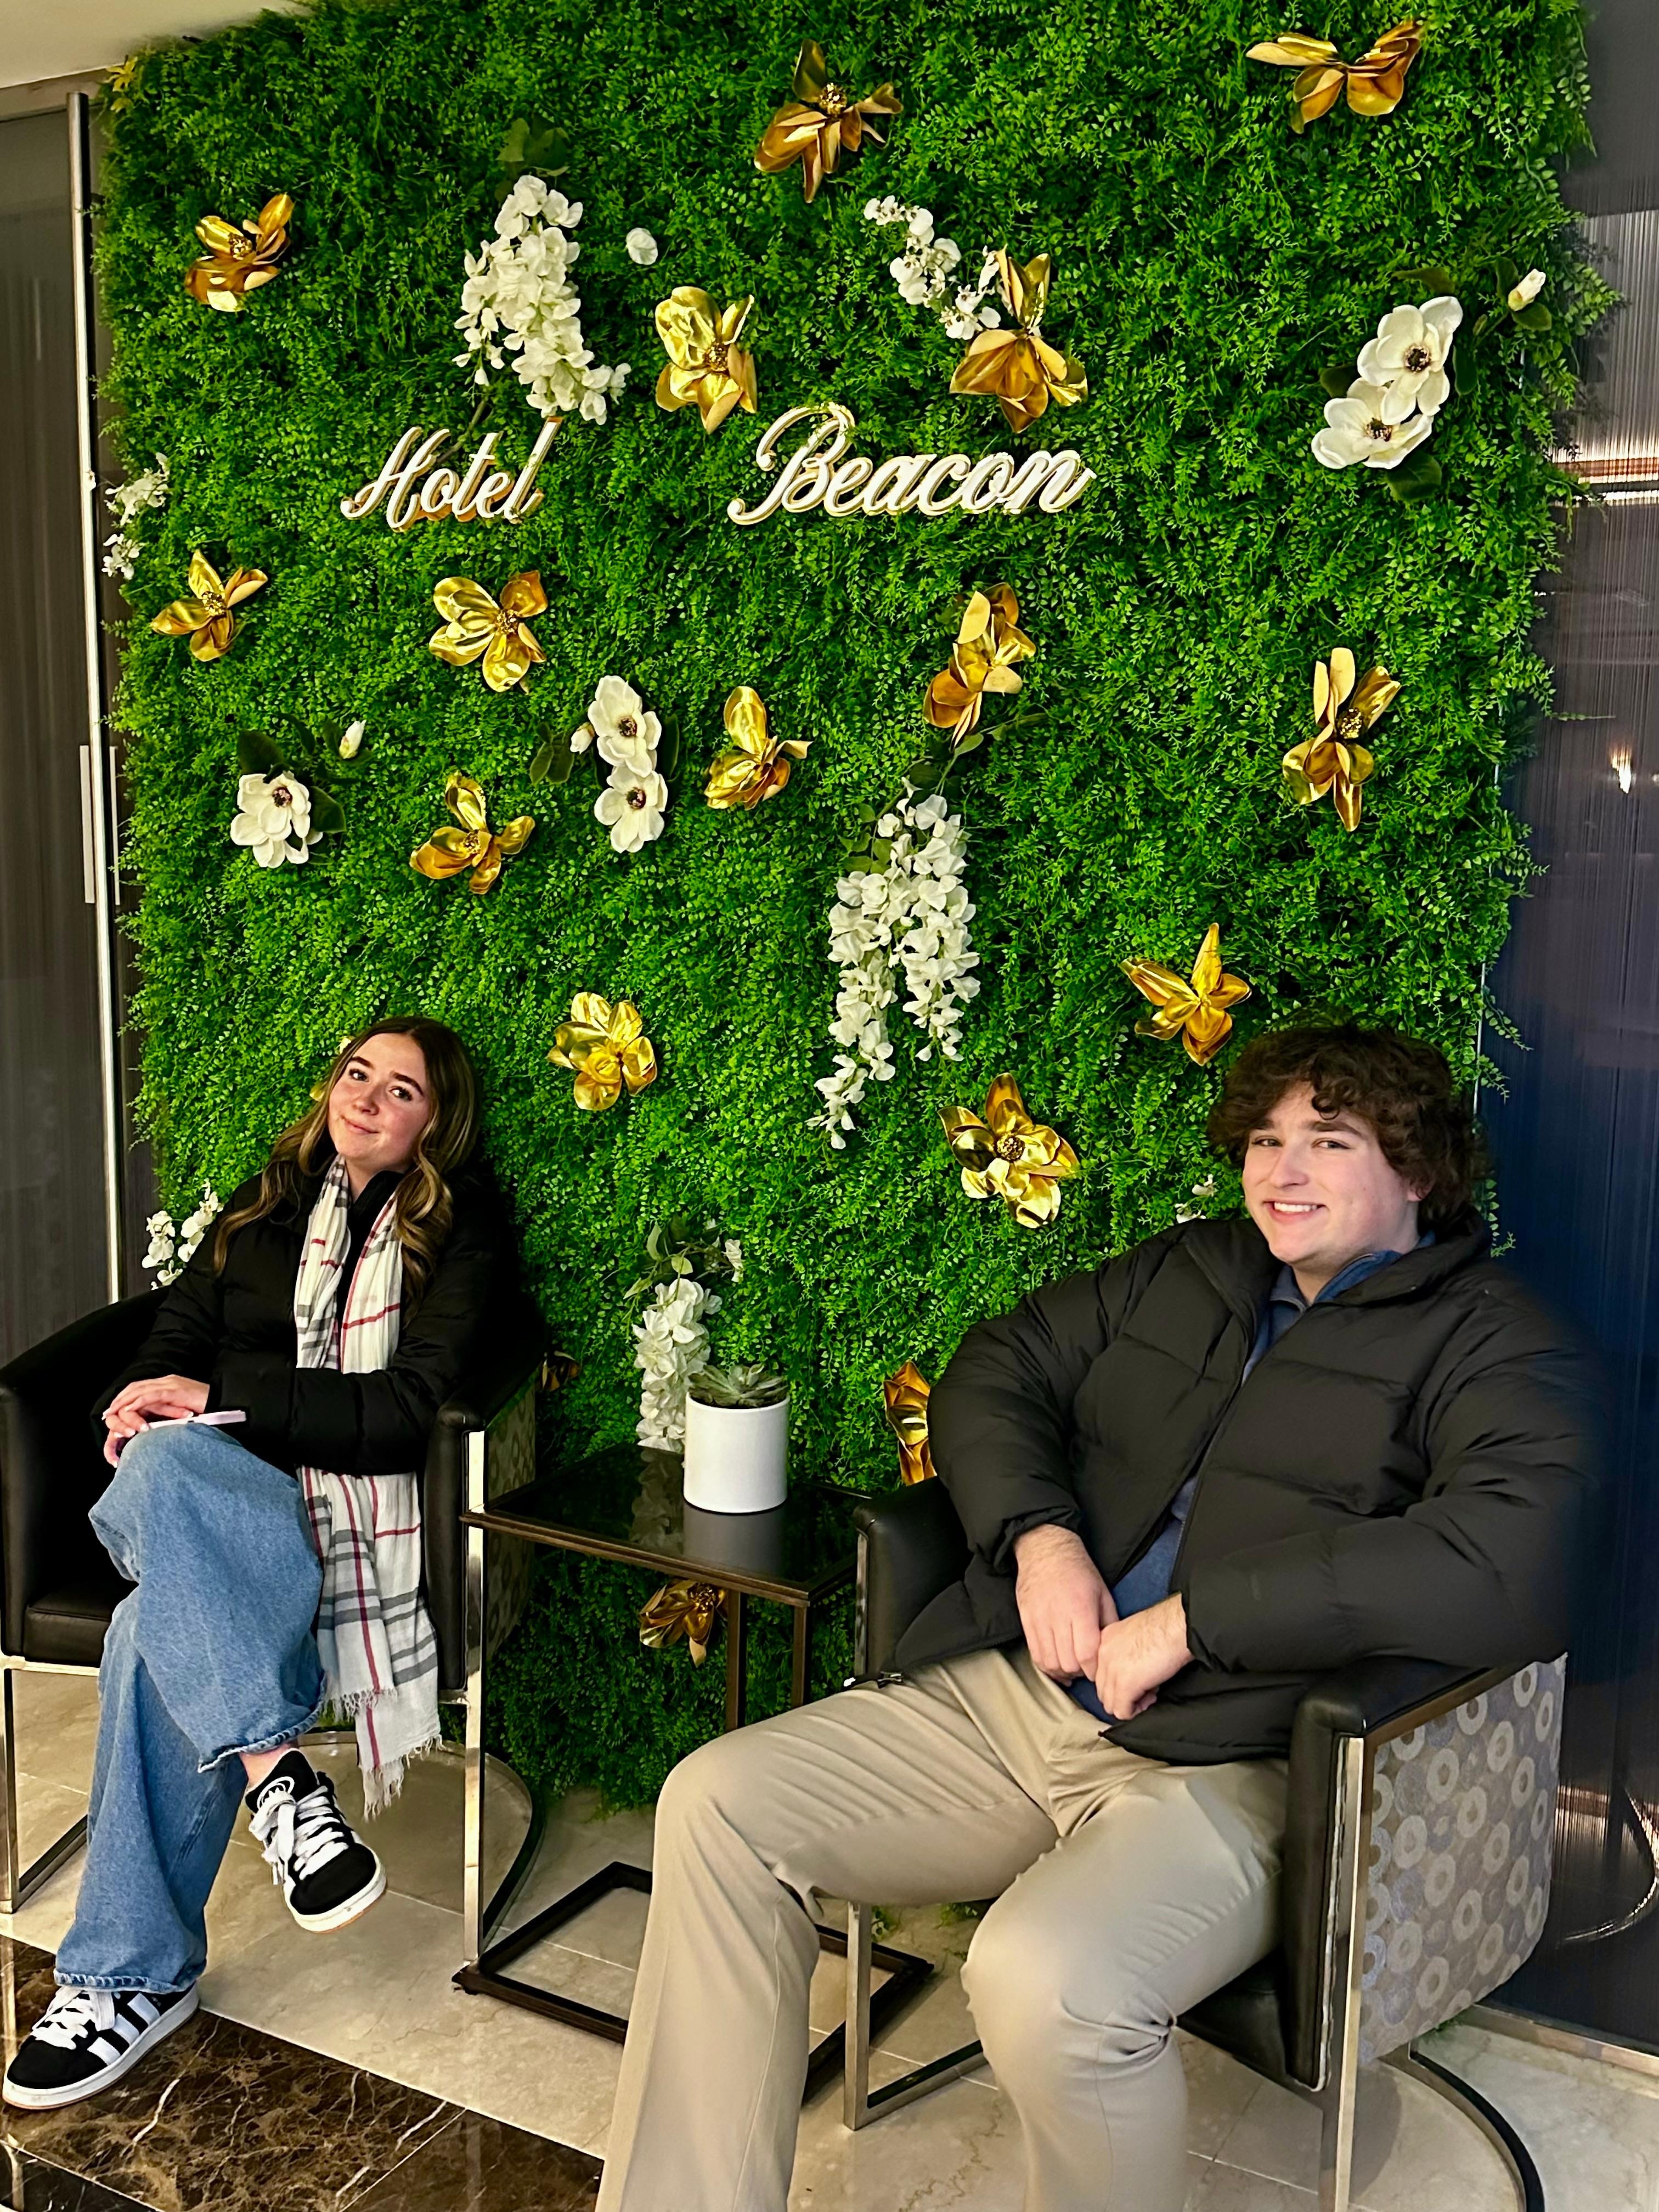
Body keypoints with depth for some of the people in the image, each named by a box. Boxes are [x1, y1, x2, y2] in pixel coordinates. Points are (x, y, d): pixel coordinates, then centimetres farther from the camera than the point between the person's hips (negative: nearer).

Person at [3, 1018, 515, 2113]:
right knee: (164, 1460, -35)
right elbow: (179, 1332, 18)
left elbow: (404, 1414, -10)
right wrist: (144, 1405, -6)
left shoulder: (461, 1233, 2)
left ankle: (133, 1972, -24)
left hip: (349, 1501, -4)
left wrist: (215, 1395, -12)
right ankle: (276, 1769, -36)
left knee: (158, 1631, -33)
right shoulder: (271, 1202, 18)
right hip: (218, 1491, 4)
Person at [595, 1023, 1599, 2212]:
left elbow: (1511, 1569, -22)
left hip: (1226, 1765, -6)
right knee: (717, 1804, -5)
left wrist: (1189, 1620, -20)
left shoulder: (1499, 1347, -3)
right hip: (1005, 1697, 7)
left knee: (1042, 1979, -34)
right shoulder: (1189, 1270, 18)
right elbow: (994, 1373, 20)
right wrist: (1038, 1534, -3)